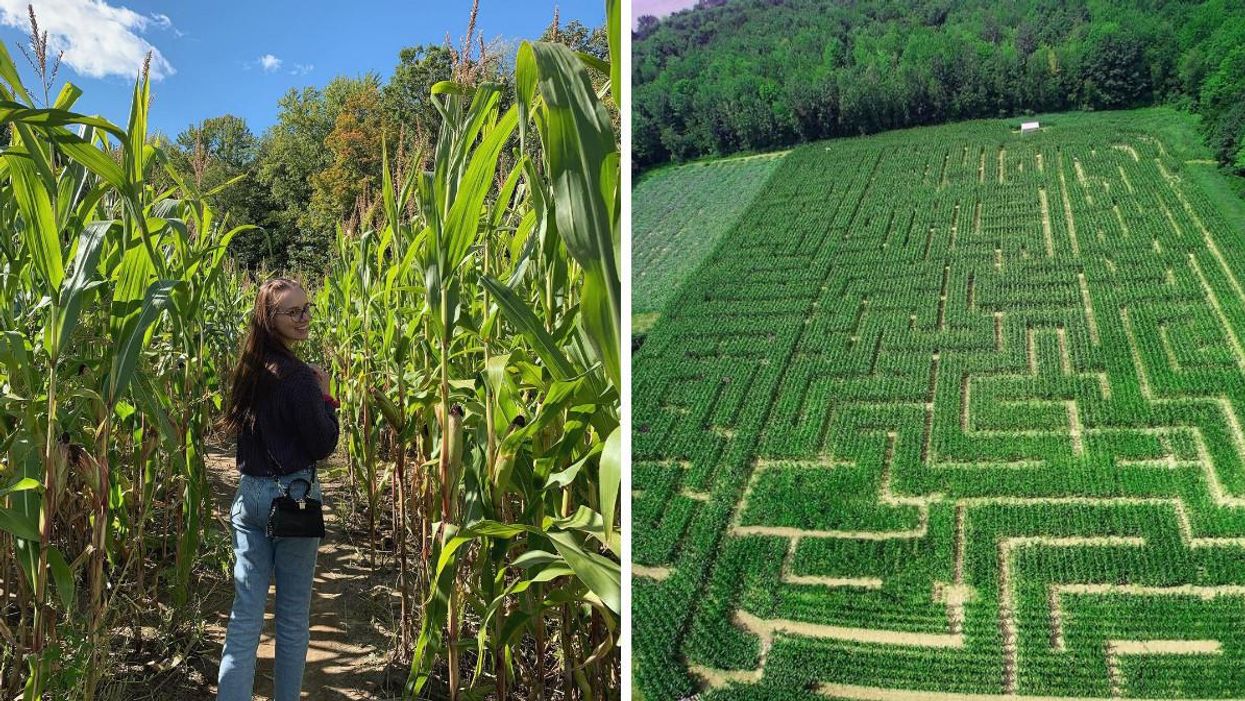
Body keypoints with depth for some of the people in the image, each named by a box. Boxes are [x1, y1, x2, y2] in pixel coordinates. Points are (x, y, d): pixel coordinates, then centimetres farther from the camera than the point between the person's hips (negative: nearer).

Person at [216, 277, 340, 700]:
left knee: (245, 614, 7)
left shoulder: (249, 367, 6)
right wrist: (325, 397, -2)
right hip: (292, 496, -7)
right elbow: (323, 446, -15)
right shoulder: (296, 376, -17)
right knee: (293, 614, 8)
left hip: (249, 493, 7)